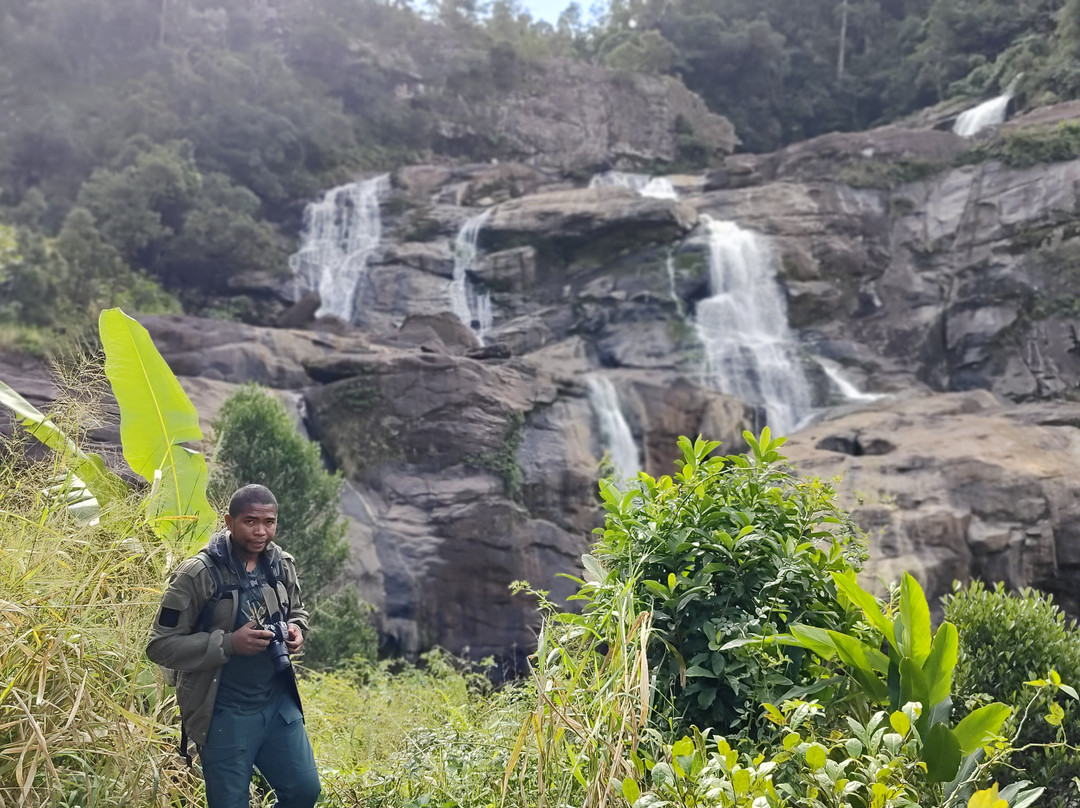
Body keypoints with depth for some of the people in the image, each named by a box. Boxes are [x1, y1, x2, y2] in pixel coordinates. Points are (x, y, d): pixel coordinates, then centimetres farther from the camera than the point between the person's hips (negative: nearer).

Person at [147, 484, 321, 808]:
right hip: (224, 714, -5)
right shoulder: (197, 574, -19)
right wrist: (229, 644, -25)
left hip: (279, 701, 5)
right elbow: (161, 645, -16)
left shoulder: (282, 564, -1)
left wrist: (296, 630, -7)